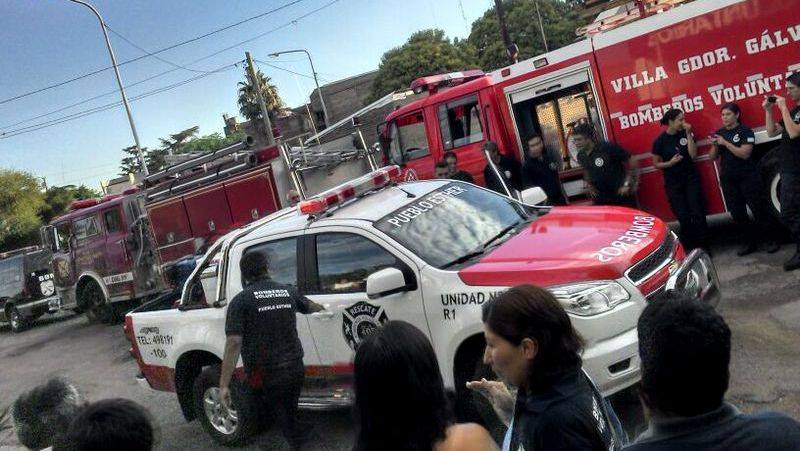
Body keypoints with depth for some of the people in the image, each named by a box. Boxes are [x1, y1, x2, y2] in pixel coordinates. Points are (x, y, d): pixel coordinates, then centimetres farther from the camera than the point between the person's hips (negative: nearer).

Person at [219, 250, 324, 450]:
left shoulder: (241, 301, -8)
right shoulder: (288, 292, 8)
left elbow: (234, 343, -18)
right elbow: (311, 306, 30)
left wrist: (224, 384, -17)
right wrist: (323, 309, 53)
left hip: (266, 374, -5)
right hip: (295, 368, 5)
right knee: (290, 413, 24)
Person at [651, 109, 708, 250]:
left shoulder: (685, 134, 1)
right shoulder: (660, 141, -6)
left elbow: (693, 155, -10)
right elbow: (656, 164, 2)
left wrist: (688, 134, -14)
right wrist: (670, 163, -16)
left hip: (691, 179, 2)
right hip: (673, 183, -2)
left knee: (698, 213, -3)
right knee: (683, 217, -2)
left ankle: (703, 245, 5)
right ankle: (690, 247, 8)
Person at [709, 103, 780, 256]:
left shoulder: (745, 131, -5)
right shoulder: (719, 133, 10)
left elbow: (745, 153, -17)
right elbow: (712, 157, 9)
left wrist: (725, 143, -19)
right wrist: (715, 145, -10)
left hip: (748, 178, -5)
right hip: (728, 180, 5)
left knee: (759, 209, -3)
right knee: (737, 214, 6)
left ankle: (771, 240, 8)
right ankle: (750, 243, 14)